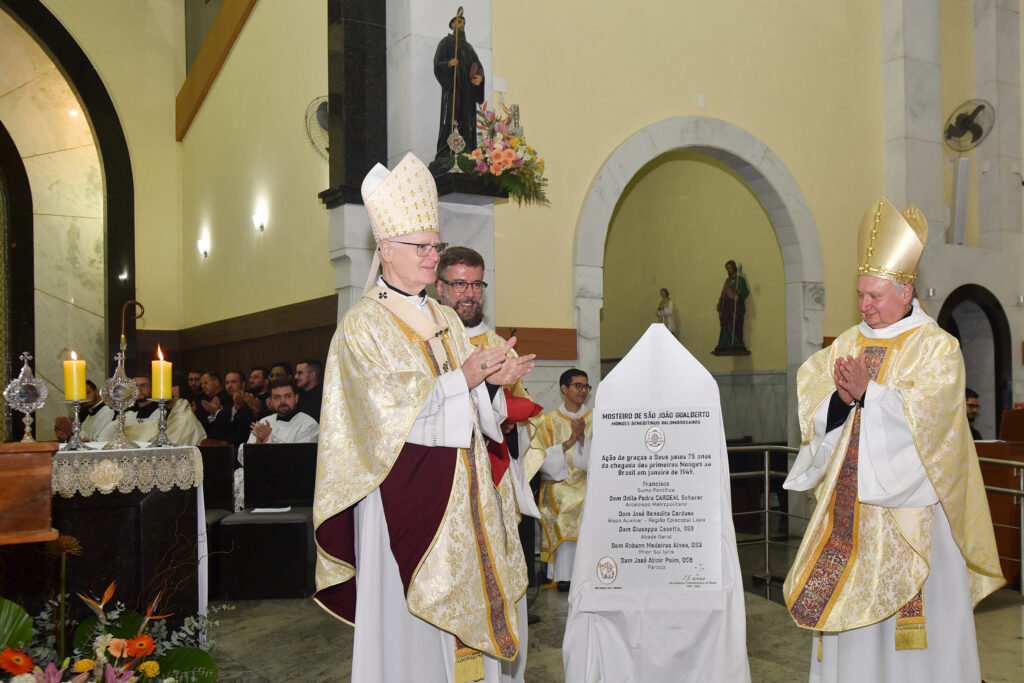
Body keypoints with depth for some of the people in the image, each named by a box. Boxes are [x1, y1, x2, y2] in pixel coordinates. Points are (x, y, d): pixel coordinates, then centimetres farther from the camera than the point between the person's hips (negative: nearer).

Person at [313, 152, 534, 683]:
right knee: (411, 615, -1)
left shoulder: (445, 320, 14)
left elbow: (470, 407, 12)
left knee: (465, 608, 8)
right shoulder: (362, 325, -5)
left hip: (459, 487, 6)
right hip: (402, 487, -6)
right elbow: (386, 405, -16)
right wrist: (460, 380, -18)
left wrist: (493, 382, -9)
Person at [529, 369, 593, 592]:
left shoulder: (595, 419, 15)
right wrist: (568, 443, -9)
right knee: (568, 504, -29)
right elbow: (539, 458, 1)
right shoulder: (549, 422, 11)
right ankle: (565, 575, -22)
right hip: (559, 482, -1)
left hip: (589, 481, 1)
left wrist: (583, 437, -10)